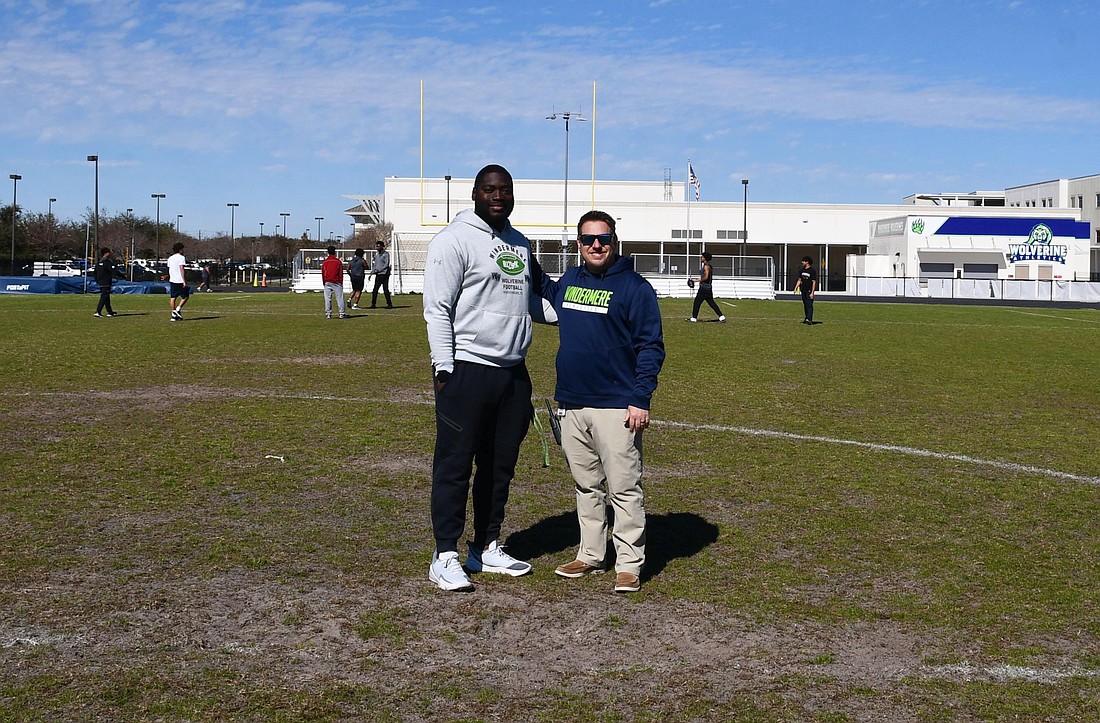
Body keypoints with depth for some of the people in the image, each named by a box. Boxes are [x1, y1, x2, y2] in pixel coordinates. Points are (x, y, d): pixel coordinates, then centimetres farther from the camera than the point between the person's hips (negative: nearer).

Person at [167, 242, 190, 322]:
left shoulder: (170, 258, 15)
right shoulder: (181, 257, -8)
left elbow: (169, 270, 20)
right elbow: (181, 269, -15)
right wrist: (184, 281, -17)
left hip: (172, 280, 7)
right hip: (180, 281, -7)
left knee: (173, 298, 5)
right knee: (186, 296, 7)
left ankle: (174, 315, 3)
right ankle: (178, 309, -7)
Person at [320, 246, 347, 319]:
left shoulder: (324, 262, 2)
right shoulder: (338, 262, -4)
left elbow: (323, 274, 6)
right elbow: (341, 274, -2)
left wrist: (324, 283, 15)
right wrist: (341, 283, 5)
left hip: (327, 283, 2)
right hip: (336, 283, -2)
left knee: (327, 299, 4)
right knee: (339, 298, 2)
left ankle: (328, 314, 3)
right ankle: (342, 313, 0)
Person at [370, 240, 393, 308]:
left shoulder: (386, 254, -5)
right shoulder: (377, 254, 18)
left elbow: (387, 264, -12)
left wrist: (379, 270, -19)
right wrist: (373, 270, 7)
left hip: (384, 273, -7)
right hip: (378, 274, 7)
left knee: (385, 289, -7)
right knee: (375, 289, 2)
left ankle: (389, 304, -1)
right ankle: (373, 304, 5)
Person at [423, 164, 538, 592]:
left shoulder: (520, 244, 18)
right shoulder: (455, 240, -6)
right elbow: (438, 308, -11)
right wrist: (444, 368, -16)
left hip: (513, 371, 8)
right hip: (468, 371, -8)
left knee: (501, 465, 13)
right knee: (455, 465, -3)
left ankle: (487, 548, 24)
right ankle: (445, 556, 4)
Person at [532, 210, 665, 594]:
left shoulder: (635, 287, -7)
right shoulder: (569, 281, 11)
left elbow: (651, 347, -9)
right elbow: (547, 290, 37)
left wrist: (641, 399, -16)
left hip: (616, 408, -6)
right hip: (571, 405, 6)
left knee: (624, 488, -2)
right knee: (586, 486, 15)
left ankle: (629, 564, 4)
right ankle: (590, 555, 26)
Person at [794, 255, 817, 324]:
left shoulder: (812, 271, -9)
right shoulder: (802, 270, 12)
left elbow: (814, 282, -11)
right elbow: (799, 280, 18)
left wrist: (812, 293, -17)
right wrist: (796, 288, 5)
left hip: (809, 291, -7)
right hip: (803, 290, 7)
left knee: (809, 305, -12)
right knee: (805, 305, 11)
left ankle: (809, 320, -17)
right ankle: (806, 318, 19)